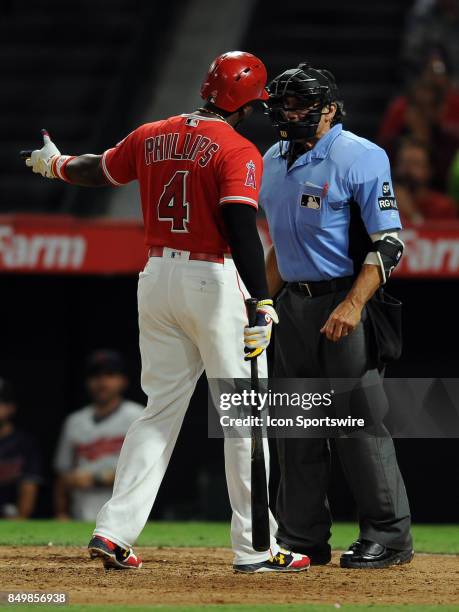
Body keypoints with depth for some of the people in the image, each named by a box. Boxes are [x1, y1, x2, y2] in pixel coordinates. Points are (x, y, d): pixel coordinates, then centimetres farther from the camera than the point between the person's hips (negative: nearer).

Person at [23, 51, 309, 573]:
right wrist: (262, 304, -23)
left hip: (156, 278, 6)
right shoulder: (237, 151, -11)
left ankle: (114, 531, 6)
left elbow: (99, 171, 24)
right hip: (214, 281, -6)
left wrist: (55, 165, 46)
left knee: (161, 409, 14)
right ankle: (255, 548, -1)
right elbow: (242, 230, -21)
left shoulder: (150, 137, 8)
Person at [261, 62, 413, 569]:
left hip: (344, 302, -7)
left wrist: (352, 305, -24)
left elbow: (388, 244, -15)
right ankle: (302, 539, 15)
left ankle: (388, 535, -3)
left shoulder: (358, 157, -11)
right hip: (292, 304, 7)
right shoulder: (273, 162, 13)